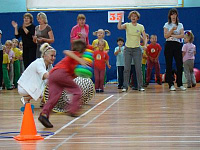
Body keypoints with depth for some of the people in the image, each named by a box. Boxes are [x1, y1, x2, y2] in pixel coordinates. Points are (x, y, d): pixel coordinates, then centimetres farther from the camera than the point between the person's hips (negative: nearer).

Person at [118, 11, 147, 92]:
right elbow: (119, 27, -19)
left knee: (139, 68, -3)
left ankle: (140, 86, 5)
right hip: (127, 49, 0)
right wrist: (121, 17, -24)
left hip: (137, 49, 0)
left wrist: (145, 45, -20)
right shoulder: (127, 25, 1)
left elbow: (145, 37, -3)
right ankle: (125, 86, 1)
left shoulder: (141, 26, 2)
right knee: (126, 68, -3)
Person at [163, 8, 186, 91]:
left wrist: (173, 36, -10)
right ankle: (171, 85, 2)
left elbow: (182, 35, -4)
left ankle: (180, 84, 6)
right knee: (169, 65, -3)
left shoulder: (180, 25, 10)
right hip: (169, 45, -1)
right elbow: (165, 36, -6)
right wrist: (172, 29, -17)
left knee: (180, 65, -4)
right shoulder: (167, 25, 6)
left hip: (177, 45, 1)